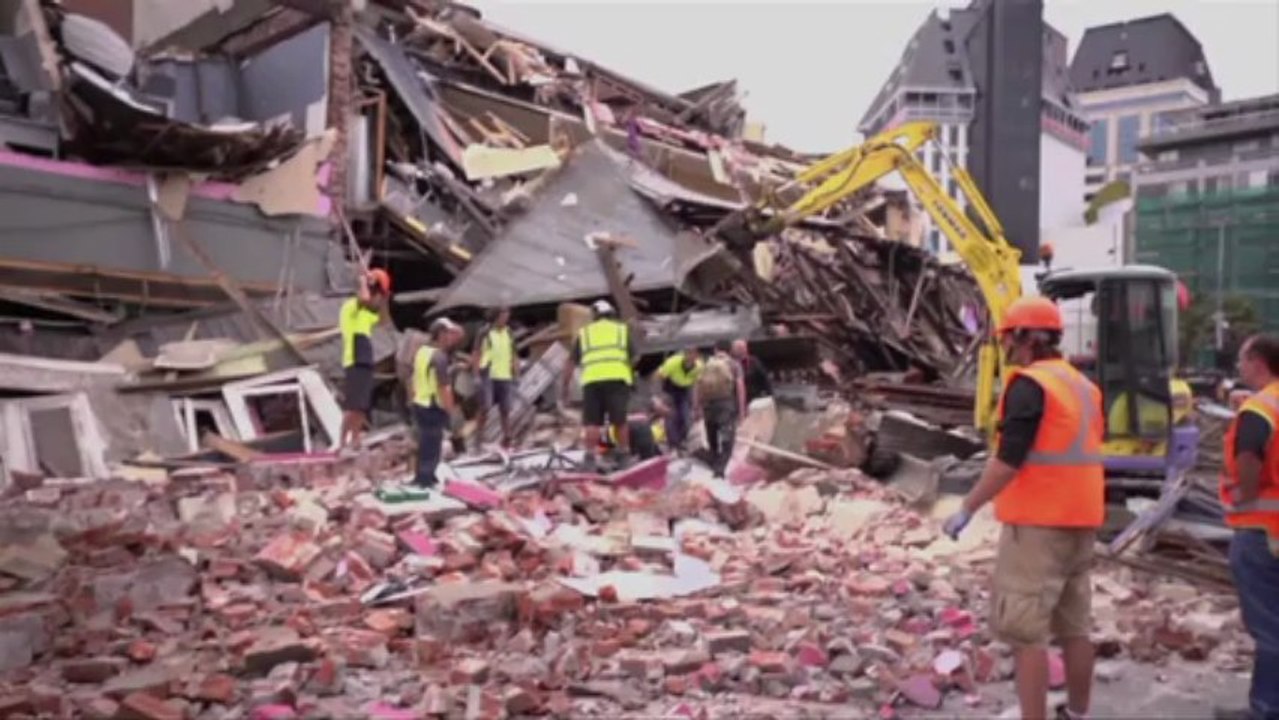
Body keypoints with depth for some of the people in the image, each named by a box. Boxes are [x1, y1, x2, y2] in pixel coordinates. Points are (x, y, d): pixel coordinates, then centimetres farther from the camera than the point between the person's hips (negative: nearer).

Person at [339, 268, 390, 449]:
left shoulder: (365, 312, 20)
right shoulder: (351, 306, -7)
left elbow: (382, 318, 35)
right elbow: (364, 297, -28)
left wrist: (384, 299, 21)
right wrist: (363, 280, -10)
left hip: (364, 364, 10)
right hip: (355, 364, -10)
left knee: (361, 408, 11)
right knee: (352, 407, -14)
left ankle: (354, 442, 16)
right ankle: (342, 443, -14)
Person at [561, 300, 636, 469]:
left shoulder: (584, 332, 23)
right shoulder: (622, 329, 23)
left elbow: (571, 363, 20)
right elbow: (633, 358, 18)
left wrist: (565, 385, 27)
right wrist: (631, 377, 34)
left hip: (592, 380, 0)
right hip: (618, 378, 0)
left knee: (592, 422, 3)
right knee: (619, 421, 5)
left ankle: (590, 458, -1)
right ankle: (624, 456, 11)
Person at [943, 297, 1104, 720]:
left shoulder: (1029, 384, -14)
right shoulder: (1083, 385, 14)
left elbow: (1009, 459, -21)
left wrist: (968, 509, -16)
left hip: (1039, 522, -9)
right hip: (1080, 520, 9)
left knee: (1024, 630, -5)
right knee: (1074, 626, 17)